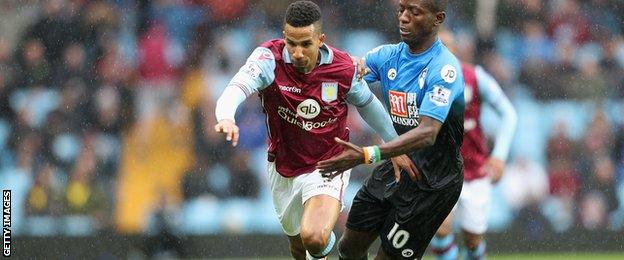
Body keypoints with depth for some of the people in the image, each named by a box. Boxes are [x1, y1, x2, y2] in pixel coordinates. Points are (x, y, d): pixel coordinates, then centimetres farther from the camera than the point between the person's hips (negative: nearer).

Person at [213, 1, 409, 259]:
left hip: (327, 168, -2)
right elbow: (237, 87, -40)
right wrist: (226, 117, -63)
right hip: (283, 168, 2)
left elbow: (367, 103, 5)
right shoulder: (270, 58, -21)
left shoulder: (343, 67, -16)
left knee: (314, 239, -26)